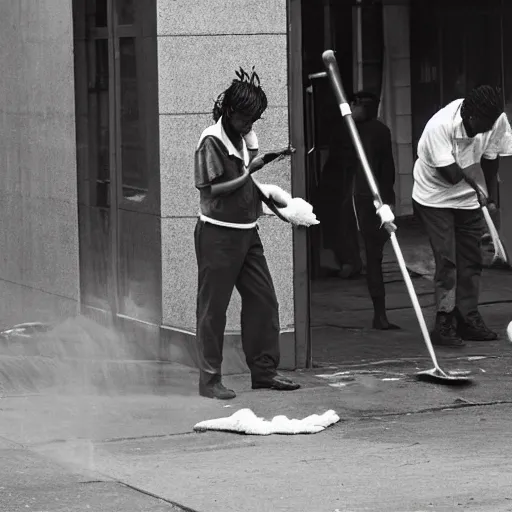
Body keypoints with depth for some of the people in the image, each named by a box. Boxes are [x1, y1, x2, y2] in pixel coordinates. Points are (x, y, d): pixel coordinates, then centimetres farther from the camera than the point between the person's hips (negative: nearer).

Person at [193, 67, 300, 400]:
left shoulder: (246, 137, 11)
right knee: (213, 307, -1)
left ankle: (264, 369, 18)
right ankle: (210, 380, 3)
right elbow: (211, 189, -18)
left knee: (263, 299, 8)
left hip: (247, 231, 8)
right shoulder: (212, 142, -13)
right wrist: (248, 174, -21)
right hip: (218, 234, -8)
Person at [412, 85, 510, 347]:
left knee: (472, 259, 5)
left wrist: (488, 195, 5)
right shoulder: (440, 126, -32)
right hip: (435, 198, -5)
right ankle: (444, 323, -11)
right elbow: (451, 173, -32)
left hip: (468, 198, 5)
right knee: (446, 259, -13)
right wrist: (475, 184, -16)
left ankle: (468, 319, 14)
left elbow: (490, 160, -2)